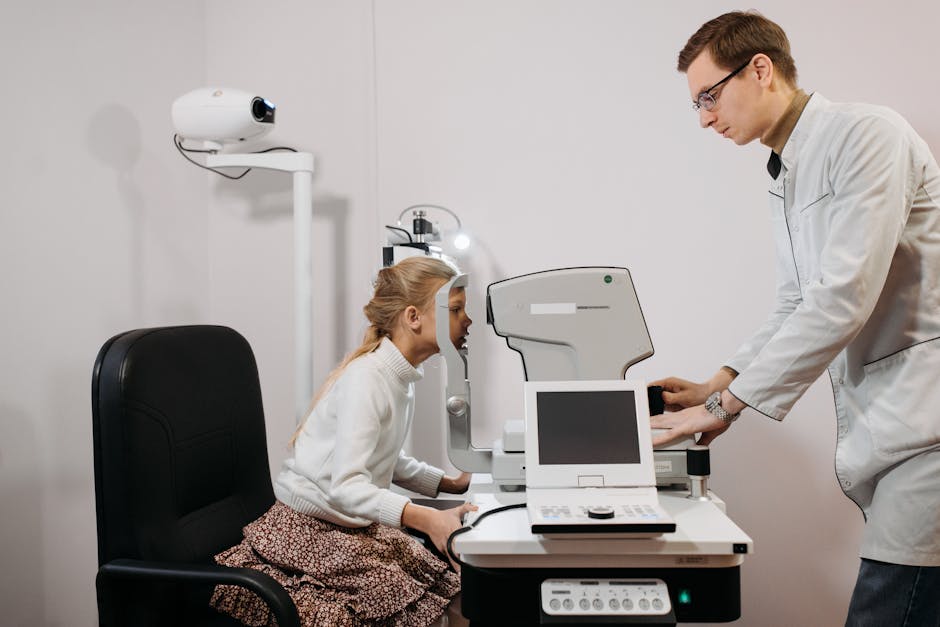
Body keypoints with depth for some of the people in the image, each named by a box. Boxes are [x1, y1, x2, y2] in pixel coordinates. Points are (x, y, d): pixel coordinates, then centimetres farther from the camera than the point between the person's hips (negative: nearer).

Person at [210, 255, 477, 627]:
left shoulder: (403, 375, 5)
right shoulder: (367, 377, -22)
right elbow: (346, 487, -31)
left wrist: (450, 483, 8)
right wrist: (426, 518, -43)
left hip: (359, 528, 8)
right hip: (310, 531, -8)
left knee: (456, 596, -5)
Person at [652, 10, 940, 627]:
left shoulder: (866, 136, -12)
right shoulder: (786, 178, 17)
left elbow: (844, 298, -21)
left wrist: (727, 405, -16)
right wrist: (718, 385, 10)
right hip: (881, 423, 9)